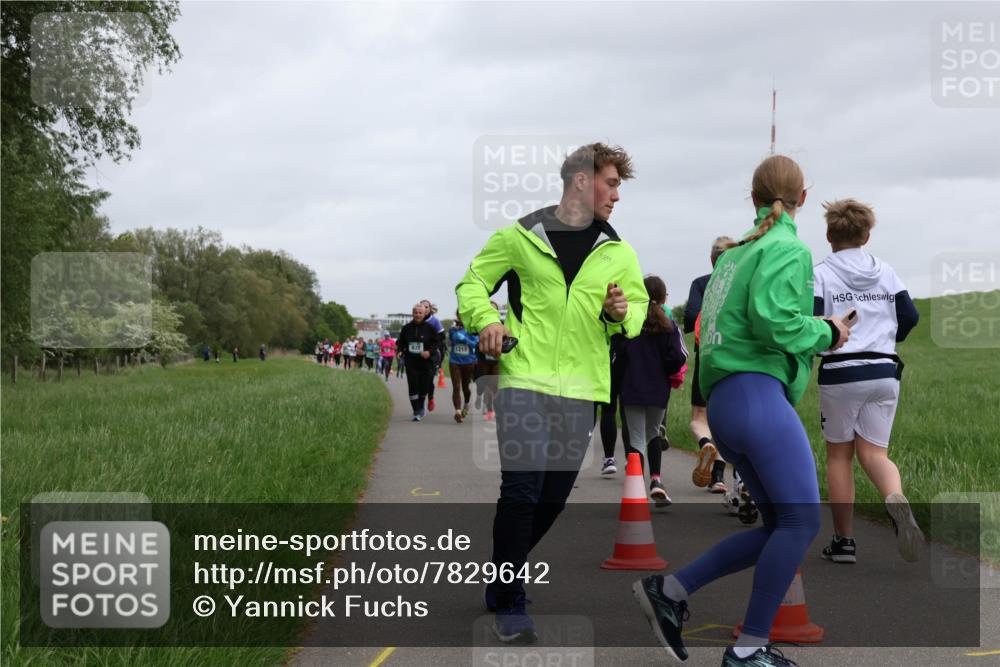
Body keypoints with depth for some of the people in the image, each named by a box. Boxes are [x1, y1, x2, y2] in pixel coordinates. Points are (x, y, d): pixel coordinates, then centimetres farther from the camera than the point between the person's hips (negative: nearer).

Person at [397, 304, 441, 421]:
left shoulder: (429, 328, -1)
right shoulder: (407, 328, 4)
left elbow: (437, 342, 2)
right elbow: (400, 342, 15)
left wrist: (430, 352, -14)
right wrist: (401, 350, -4)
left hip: (425, 362, 0)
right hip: (411, 362, 0)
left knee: (423, 386, 7)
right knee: (413, 386, -8)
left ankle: (420, 406, 34)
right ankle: (416, 412, -3)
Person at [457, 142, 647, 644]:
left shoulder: (618, 252, 10)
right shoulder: (519, 236, 1)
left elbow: (640, 307, 17)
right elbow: (473, 283, 9)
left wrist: (623, 314, -5)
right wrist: (486, 319, -10)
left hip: (580, 388, 4)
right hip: (525, 380, -4)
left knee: (554, 497, 9)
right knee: (521, 490, -11)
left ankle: (502, 580, 31)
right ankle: (509, 605, 1)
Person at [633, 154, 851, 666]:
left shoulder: (735, 254, 24)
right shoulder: (789, 249, -3)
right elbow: (773, 319, -18)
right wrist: (826, 334, -2)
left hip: (723, 403, 9)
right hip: (757, 393, -9)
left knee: (779, 528, 9)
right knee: (801, 521, -8)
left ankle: (669, 591, 5)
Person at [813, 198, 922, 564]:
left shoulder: (821, 274, -5)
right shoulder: (885, 272, 8)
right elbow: (910, 317, 9)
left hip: (840, 373, -3)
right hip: (884, 372, 3)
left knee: (839, 454, 10)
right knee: (874, 452, 5)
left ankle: (844, 541, 13)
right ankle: (897, 500, -29)